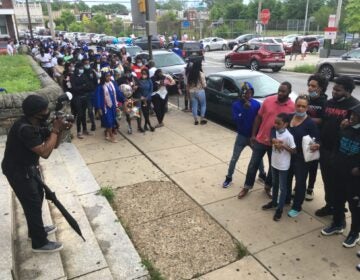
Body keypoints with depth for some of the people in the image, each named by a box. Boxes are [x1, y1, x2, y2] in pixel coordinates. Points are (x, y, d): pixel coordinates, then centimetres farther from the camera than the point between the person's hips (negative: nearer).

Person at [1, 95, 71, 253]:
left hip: (29, 167, 9)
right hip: (18, 171, -9)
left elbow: (53, 145, 2)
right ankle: (39, 243, 12)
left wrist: (59, 130, -16)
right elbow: (45, 152, -33)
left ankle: (36, 229, 40)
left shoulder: (38, 123, -4)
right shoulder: (24, 128, -32)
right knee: (33, 203, -2)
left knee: (37, 197, 20)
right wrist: (55, 130, -26)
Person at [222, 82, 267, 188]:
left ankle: (262, 174, 41)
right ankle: (229, 178, 23)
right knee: (234, 158, 7)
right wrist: (245, 109, -28)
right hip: (241, 136, -1)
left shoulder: (256, 104, -7)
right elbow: (236, 120, -21)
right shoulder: (236, 105, -10)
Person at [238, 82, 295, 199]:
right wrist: (253, 135, 2)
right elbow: (258, 118, 2)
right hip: (260, 140, 1)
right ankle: (246, 187, 25)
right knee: (253, 164, 9)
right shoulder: (268, 100, -5)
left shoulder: (292, 107, -10)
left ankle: (268, 187, 37)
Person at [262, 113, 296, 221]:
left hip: (283, 166, -7)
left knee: (282, 187, 7)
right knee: (275, 184, 22)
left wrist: (283, 145, -27)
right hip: (274, 163, 7)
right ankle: (274, 202, 40)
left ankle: (280, 209, 17)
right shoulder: (275, 131, -2)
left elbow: (294, 150, -16)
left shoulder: (288, 136, -22)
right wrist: (274, 141, -14)